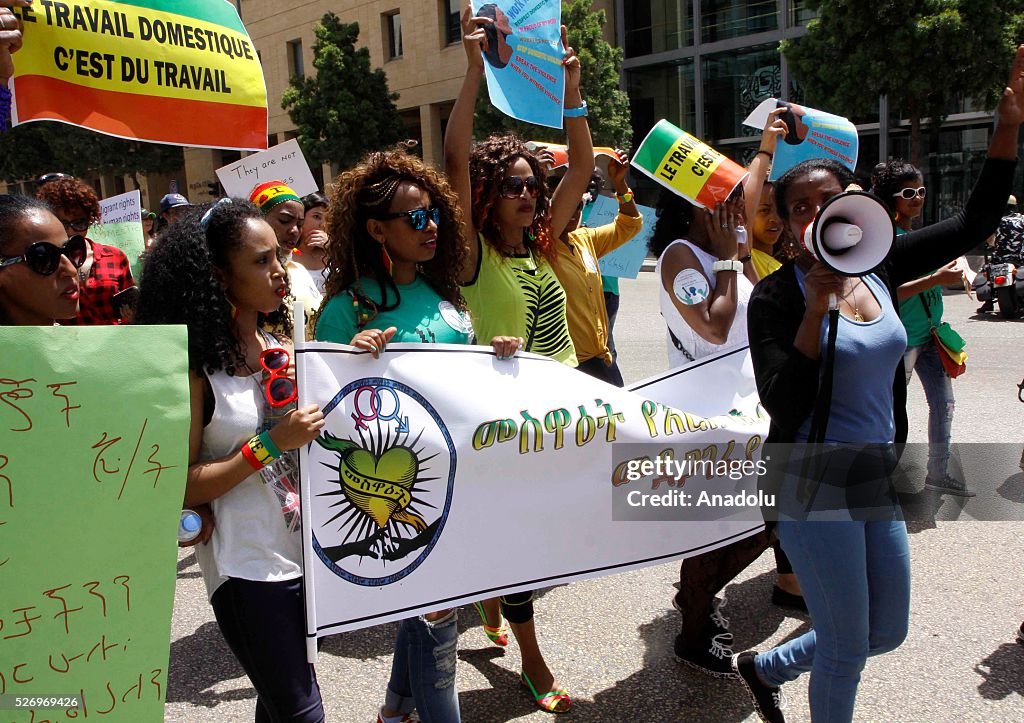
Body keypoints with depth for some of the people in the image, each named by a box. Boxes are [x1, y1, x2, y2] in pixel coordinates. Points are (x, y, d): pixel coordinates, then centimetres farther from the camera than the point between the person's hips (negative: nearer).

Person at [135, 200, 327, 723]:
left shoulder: (282, 346, 4)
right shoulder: (194, 366, -13)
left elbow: (313, 427, 14)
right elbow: (179, 488, -14)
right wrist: (268, 445, -21)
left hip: (304, 549, 6)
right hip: (247, 567, -6)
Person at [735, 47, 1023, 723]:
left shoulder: (880, 268, 2)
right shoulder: (777, 296, -15)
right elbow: (783, 406, -24)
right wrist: (818, 308, -30)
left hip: (879, 477, 7)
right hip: (815, 486, -7)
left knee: (888, 631, 22)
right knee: (847, 647, 6)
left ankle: (766, 667, 42)